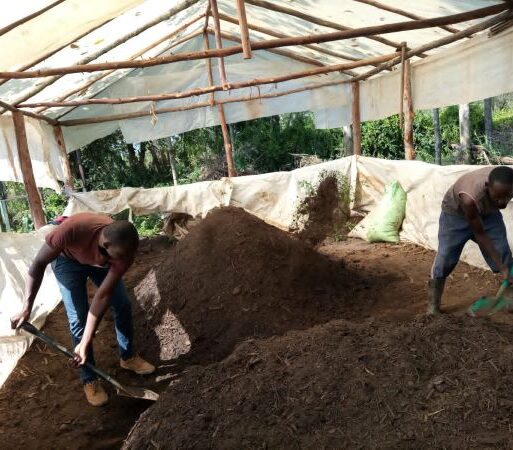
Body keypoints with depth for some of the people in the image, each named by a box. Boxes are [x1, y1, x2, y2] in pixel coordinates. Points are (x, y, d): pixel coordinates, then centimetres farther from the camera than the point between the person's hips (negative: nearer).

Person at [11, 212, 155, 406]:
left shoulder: (124, 248, -36)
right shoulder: (73, 229, -45)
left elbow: (103, 296, -31)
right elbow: (39, 263, -27)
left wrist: (85, 344, -31)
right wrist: (26, 308, -31)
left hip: (102, 261, 2)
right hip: (68, 259, -2)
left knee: (123, 305, 0)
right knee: (78, 318, -7)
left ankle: (128, 357, 24)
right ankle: (89, 379, 9)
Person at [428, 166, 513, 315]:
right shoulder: (470, 197, -43)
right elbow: (480, 235, -30)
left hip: (487, 213, 5)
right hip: (455, 213, -5)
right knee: (444, 260, -9)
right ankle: (432, 308, 1)